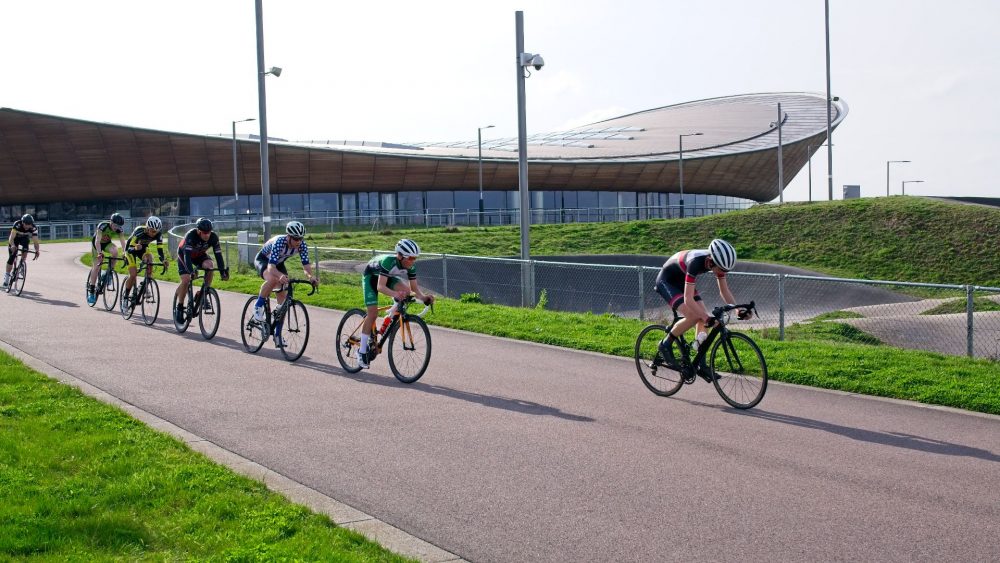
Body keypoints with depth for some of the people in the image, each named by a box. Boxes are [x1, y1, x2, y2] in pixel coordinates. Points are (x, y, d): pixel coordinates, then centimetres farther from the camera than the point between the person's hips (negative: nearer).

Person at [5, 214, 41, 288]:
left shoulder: (34, 228, -30)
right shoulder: (17, 224, -35)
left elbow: (35, 241, -35)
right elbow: (11, 238, -41)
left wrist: (37, 251, -54)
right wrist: (12, 245, -60)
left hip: (24, 238, 1)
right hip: (15, 238, -1)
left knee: (25, 248, -32)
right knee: (11, 257, -11)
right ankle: (7, 275, 3)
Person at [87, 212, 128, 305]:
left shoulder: (120, 229, -22)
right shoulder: (102, 226, -33)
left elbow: (122, 242, -29)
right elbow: (97, 241, -39)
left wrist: (124, 252, -47)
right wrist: (99, 253, -52)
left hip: (107, 243, 3)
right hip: (97, 243, -3)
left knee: (115, 251, -30)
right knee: (97, 265, -12)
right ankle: (91, 290, -5)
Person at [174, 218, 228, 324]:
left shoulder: (213, 237, -27)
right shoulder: (191, 235, -37)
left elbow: (218, 254, -27)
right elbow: (187, 255, -45)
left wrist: (223, 271, -38)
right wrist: (191, 271, -58)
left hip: (199, 255, 3)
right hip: (183, 254, -3)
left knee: (210, 265, -28)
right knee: (186, 280, -20)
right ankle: (179, 307, -2)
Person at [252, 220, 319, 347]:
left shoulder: (302, 245, -24)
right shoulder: (279, 242, -39)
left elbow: (306, 264, -27)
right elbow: (271, 267, -47)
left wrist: (312, 276, -49)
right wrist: (280, 276, -67)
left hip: (279, 263, 6)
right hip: (263, 260, -6)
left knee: (283, 296, -3)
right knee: (272, 279, -39)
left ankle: (277, 335, 6)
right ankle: (258, 307, -15)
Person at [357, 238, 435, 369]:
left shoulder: (410, 267, -23)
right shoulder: (389, 261, -40)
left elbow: (414, 287, -19)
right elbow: (380, 286, -47)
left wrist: (424, 297, -39)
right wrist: (395, 294, -64)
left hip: (387, 277, 5)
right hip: (371, 276, -5)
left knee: (405, 291, -24)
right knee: (373, 314, -16)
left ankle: (393, 312, 4)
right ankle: (362, 351, -6)